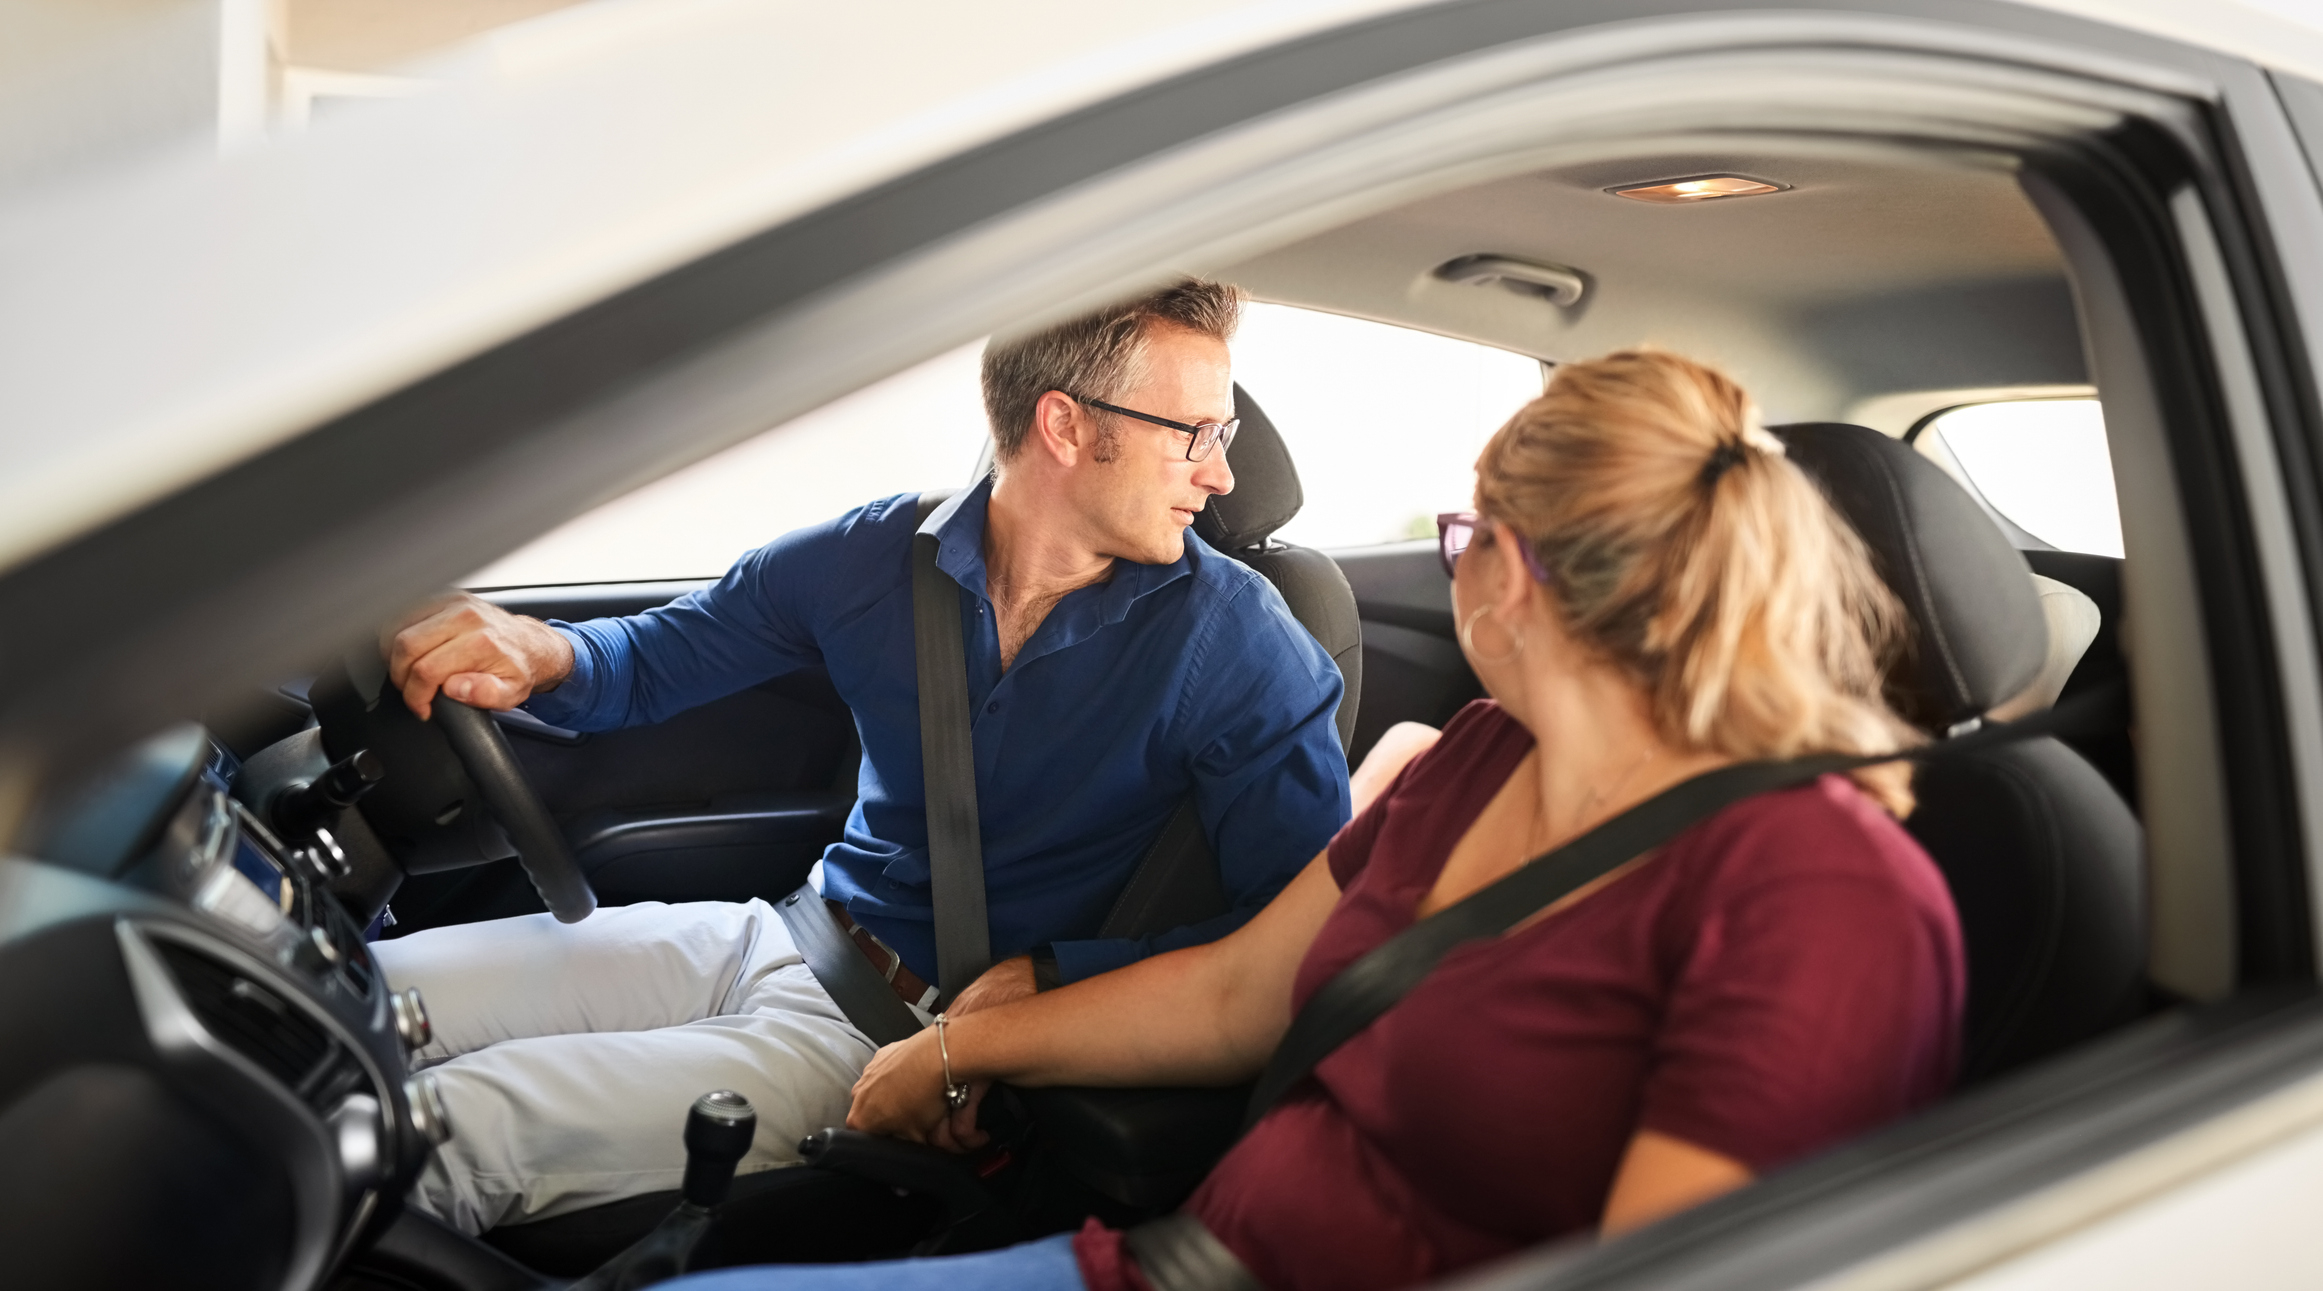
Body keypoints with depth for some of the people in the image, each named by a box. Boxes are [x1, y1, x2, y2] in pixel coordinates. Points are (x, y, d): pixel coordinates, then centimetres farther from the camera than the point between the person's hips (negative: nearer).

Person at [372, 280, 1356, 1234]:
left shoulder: (1235, 639, -13)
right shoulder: (877, 557, -3)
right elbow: (652, 660, 9)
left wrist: (1052, 978, -22)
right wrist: (539, 653, -15)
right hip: (776, 936, 5)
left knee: (451, 1128, -18)